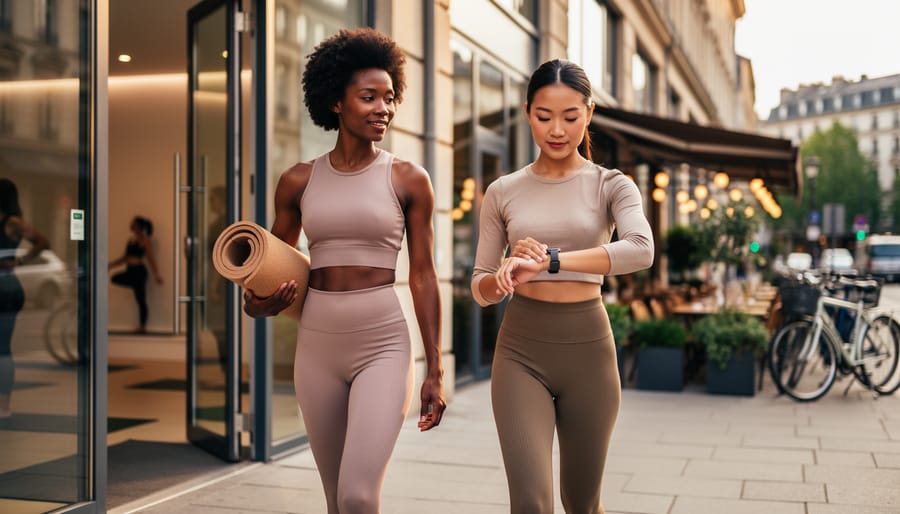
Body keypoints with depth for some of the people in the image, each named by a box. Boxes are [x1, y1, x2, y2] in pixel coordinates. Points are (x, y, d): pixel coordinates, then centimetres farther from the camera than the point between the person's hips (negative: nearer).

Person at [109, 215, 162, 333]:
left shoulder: (145, 240, -7)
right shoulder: (131, 239, 16)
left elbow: (150, 258, -11)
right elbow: (125, 258, 21)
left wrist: (156, 274, -17)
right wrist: (111, 265, 14)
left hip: (138, 271, -9)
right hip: (130, 270, 9)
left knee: (140, 299, -7)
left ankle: (142, 327, 3)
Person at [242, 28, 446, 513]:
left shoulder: (408, 179, -2)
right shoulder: (299, 180, 4)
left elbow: (423, 276, -1)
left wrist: (435, 369, -2)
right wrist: (258, 302, -7)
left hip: (383, 346, -3)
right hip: (317, 346, 3)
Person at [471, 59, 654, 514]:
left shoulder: (610, 186, 1)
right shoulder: (503, 192, 5)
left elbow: (641, 250, -20)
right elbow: (480, 289, 7)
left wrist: (550, 260, -29)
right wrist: (505, 275, -17)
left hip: (587, 348, 0)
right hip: (521, 350, 0)